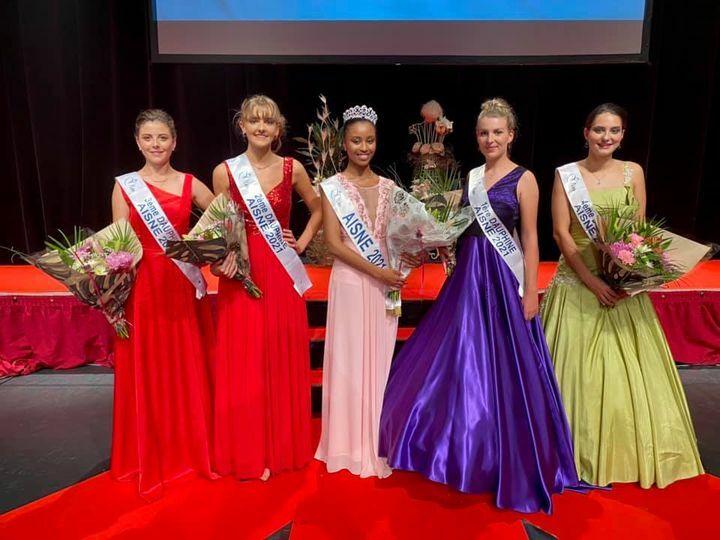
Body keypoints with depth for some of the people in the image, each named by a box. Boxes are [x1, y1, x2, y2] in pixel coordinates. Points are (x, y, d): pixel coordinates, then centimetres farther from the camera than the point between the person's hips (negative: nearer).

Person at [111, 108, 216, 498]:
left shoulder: (190, 184, 5)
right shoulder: (123, 185, 3)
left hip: (183, 286, 1)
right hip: (141, 288, 0)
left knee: (188, 371, 9)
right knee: (145, 375, 7)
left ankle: (194, 452, 27)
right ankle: (151, 460, 26)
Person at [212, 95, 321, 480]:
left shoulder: (293, 169, 3)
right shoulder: (224, 172, 0)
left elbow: (318, 209, 16)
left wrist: (302, 243, 4)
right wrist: (222, 257, -10)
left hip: (282, 274, 1)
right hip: (241, 273, 0)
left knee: (282, 360, 7)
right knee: (243, 363, 4)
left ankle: (283, 448, 23)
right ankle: (248, 452, 20)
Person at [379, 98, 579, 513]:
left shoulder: (524, 178, -5)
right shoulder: (472, 176, 12)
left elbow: (531, 238, -8)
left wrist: (531, 291, -12)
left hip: (503, 276, -6)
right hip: (469, 273, 6)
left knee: (503, 366, 1)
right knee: (462, 361, 12)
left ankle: (510, 460, 20)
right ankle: (467, 446, 32)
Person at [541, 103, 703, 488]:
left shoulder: (633, 172, 5)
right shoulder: (566, 174, -3)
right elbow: (561, 233, -8)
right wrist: (592, 281, -15)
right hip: (578, 281, -2)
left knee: (627, 367, 8)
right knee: (579, 367, 3)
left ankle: (625, 453, 27)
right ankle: (579, 453, 19)